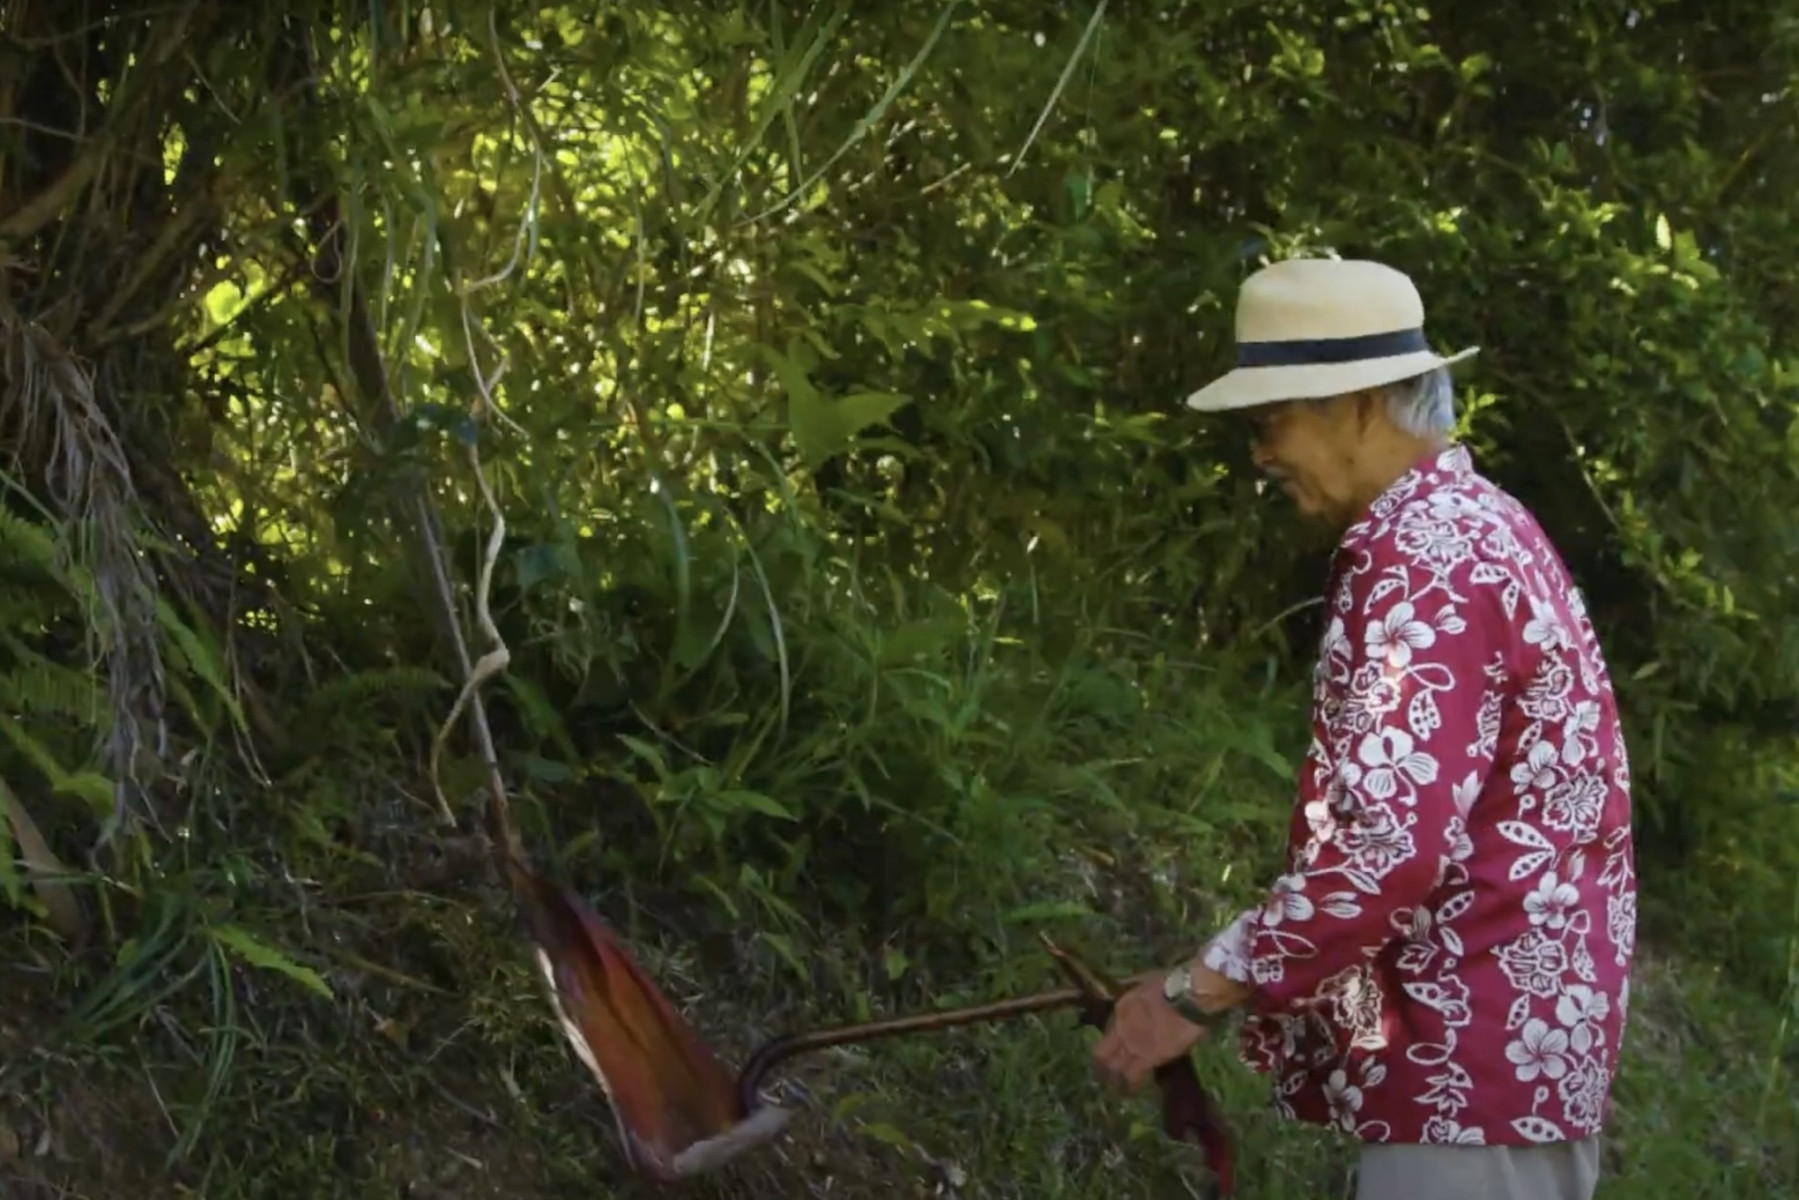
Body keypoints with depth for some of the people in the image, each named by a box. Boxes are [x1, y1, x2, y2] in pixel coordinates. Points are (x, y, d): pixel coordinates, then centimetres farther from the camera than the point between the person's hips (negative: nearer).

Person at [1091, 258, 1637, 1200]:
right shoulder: (1472, 526, 15)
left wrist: (1200, 991, -20)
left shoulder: (1422, 565, -18)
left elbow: (1391, 841, -26)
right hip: (1500, 1034, 10)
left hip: (1468, 1055, -10)